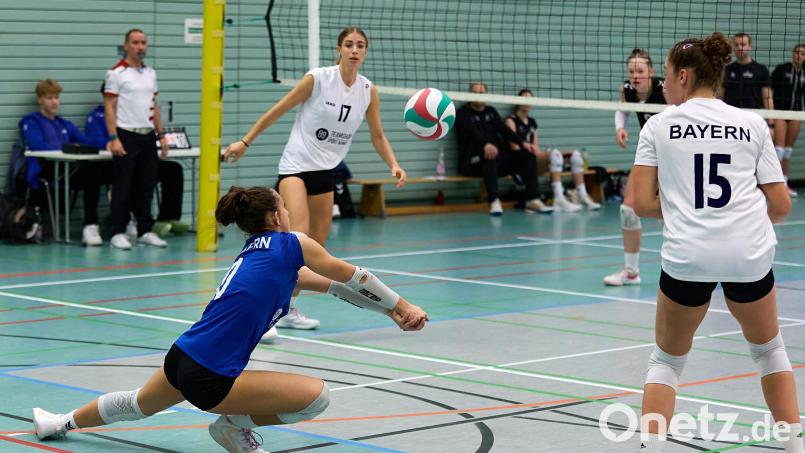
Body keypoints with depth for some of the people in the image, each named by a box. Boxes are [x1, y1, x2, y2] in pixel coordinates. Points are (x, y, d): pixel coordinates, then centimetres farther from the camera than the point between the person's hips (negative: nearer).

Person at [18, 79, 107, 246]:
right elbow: (37, 146, -7)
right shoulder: (31, 122, 14)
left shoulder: (65, 125, 31)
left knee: (94, 169, -28)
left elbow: (88, 143, 17)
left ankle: (90, 225, -33)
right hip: (42, 173, -5)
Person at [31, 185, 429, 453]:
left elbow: (333, 285, 14)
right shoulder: (289, 245, -9)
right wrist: (401, 306, 12)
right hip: (210, 379, -9)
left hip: (181, 359, 9)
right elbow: (350, 276, 1)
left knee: (139, 404, 37)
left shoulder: (256, 253, 14)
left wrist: (392, 311, 14)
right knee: (315, 395, -11)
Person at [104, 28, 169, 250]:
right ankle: (118, 233, 3)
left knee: (146, 186, 9)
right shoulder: (117, 73, -7)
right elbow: (109, 107, -9)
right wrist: (114, 138, -16)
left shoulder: (150, 73, 13)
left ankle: (145, 231, 15)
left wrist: (161, 135, 13)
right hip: (126, 136, -6)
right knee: (123, 187, -3)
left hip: (148, 136, 6)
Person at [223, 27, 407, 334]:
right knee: (299, 234, -25)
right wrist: (245, 142, -3)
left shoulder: (368, 91, 1)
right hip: (296, 165, -6)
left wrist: (394, 165, -8)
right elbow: (277, 111, -4)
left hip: (326, 170, 6)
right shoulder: (317, 79, -12)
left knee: (316, 247, 6)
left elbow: (378, 136, 9)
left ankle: (288, 309, 18)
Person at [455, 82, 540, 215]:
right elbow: (472, 132, -17)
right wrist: (485, 144, -39)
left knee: (528, 155, -14)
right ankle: (494, 203, -48)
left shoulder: (491, 111, 20)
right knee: (490, 156, -39)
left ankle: (533, 200, -19)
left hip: (498, 156, 6)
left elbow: (504, 129, 6)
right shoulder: (462, 113, 3)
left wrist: (523, 143, -12)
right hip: (473, 160, -6)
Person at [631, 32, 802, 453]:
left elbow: (642, 204, 1)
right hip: (750, 255, 1)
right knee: (768, 348, 26)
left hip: (687, 255, -1)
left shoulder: (659, 124, 5)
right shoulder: (752, 123, 9)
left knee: (667, 359, 18)